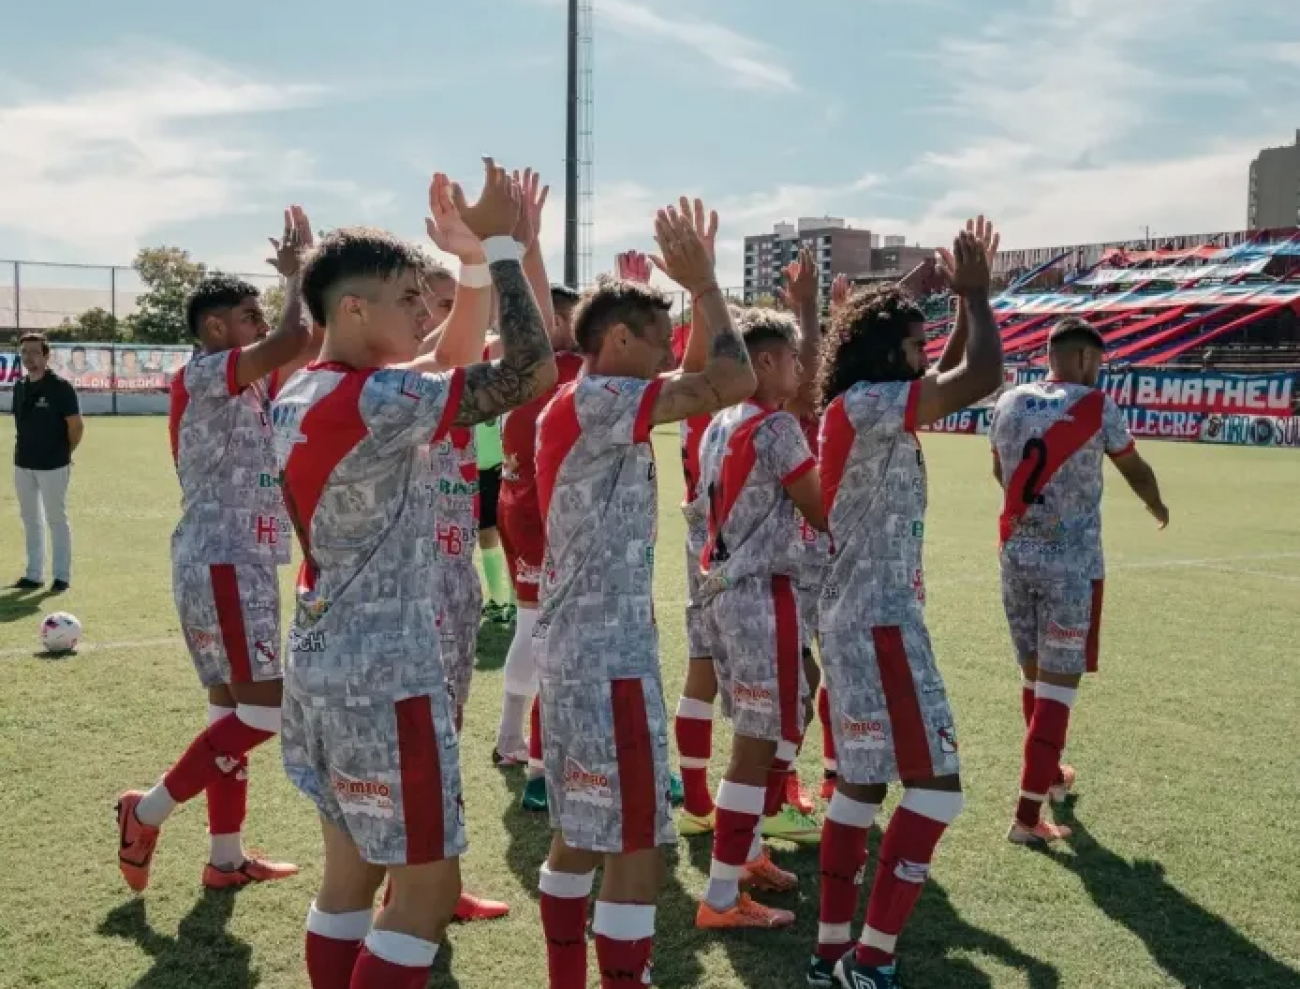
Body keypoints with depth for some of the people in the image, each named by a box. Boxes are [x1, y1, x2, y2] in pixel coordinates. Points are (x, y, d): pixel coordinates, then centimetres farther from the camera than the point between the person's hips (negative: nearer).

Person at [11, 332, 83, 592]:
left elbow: (76, 426, -9)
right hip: (22, 464, 7)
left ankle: (62, 575, 8)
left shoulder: (61, 387, -12)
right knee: (30, 520, 13)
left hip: (52, 466, -7)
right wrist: (26, 449, 11)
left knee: (56, 519, 0)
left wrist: (64, 454, 0)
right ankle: (34, 574, 21)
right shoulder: (19, 387, 7)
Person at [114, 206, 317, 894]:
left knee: (232, 704, 11)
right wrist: (299, 269, -9)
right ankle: (148, 810, 4)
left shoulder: (242, 385, 16)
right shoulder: (205, 375, -12)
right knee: (263, 710, -9)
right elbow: (296, 340, -24)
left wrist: (304, 272, 11)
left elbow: (305, 349, 20)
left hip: (240, 563, 10)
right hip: (223, 565, -10)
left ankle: (226, 856, 18)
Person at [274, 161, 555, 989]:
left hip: (324, 661, 10)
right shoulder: (383, 398, -21)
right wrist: (501, 243, -15)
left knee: (350, 875, 18)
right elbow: (531, 371, -22)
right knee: (428, 891, 2)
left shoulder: (298, 397, 7)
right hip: (387, 673, -10)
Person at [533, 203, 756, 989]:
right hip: (609, 656, -10)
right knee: (637, 846, -3)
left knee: (582, 835, 17)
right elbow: (736, 382, -23)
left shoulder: (583, 410, 14)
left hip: (582, 649, 10)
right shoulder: (598, 403, -15)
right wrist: (703, 281, -10)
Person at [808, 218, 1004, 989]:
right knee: (935, 784, -8)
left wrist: (970, 302, 21)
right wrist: (976, 293, -5)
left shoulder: (874, 413, 14)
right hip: (879, 622, -10)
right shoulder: (865, 404, -15)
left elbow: (953, 381, 29)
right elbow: (981, 377, -21)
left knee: (863, 783, 12)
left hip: (866, 616, 10)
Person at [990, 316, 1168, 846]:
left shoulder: (1007, 404, 5)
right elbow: (1135, 469, 9)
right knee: (1058, 684, -2)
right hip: (1072, 563, -5)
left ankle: (1049, 774, 39)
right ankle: (1027, 813, -4)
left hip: (1016, 558, 5)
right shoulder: (1096, 406, -7)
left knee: (1034, 676, 19)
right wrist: (1158, 507, 32)